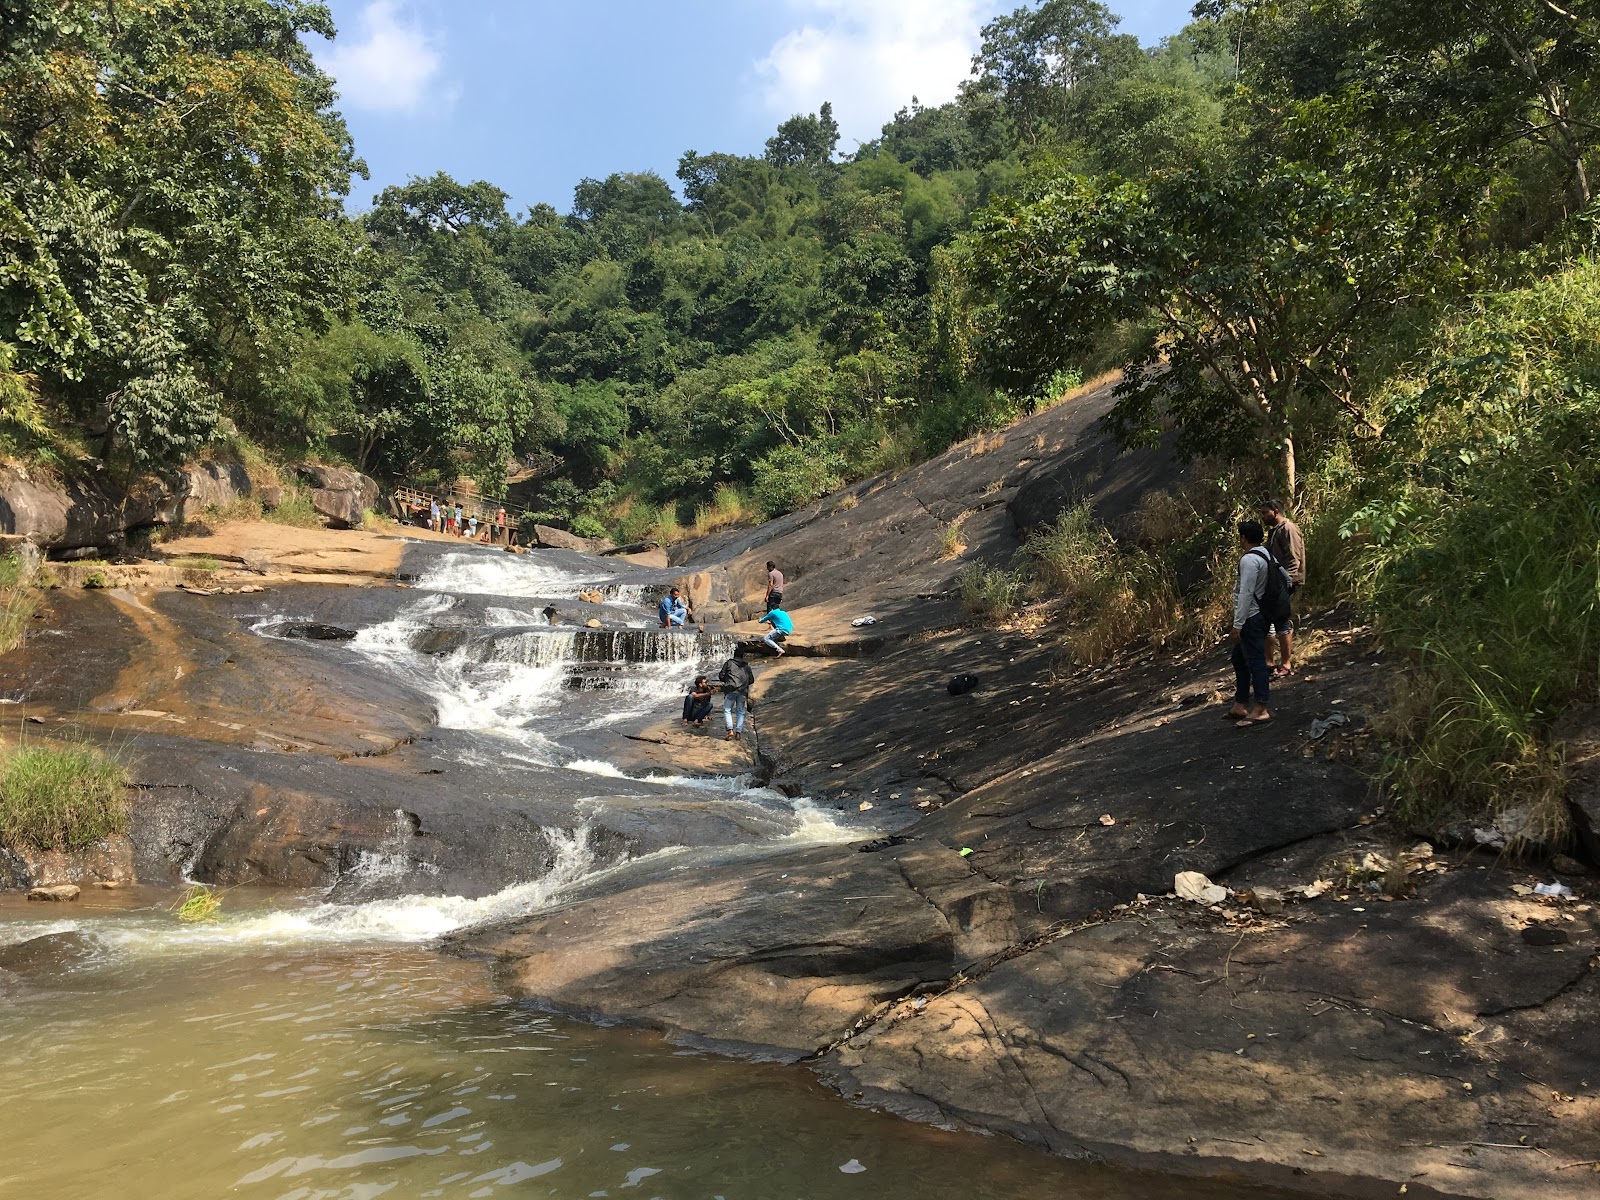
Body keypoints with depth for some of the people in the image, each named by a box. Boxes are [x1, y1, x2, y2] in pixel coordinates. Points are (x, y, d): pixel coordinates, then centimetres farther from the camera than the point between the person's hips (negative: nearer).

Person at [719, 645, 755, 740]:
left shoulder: (729, 663, 6)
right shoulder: (747, 666, 16)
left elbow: (721, 676, 5)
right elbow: (752, 680, 17)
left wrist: (726, 680, 25)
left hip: (731, 689, -3)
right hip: (743, 691, 3)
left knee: (727, 710, 1)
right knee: (740, 712, 9)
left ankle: (730, 731, -15)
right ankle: (738, 732, -1)